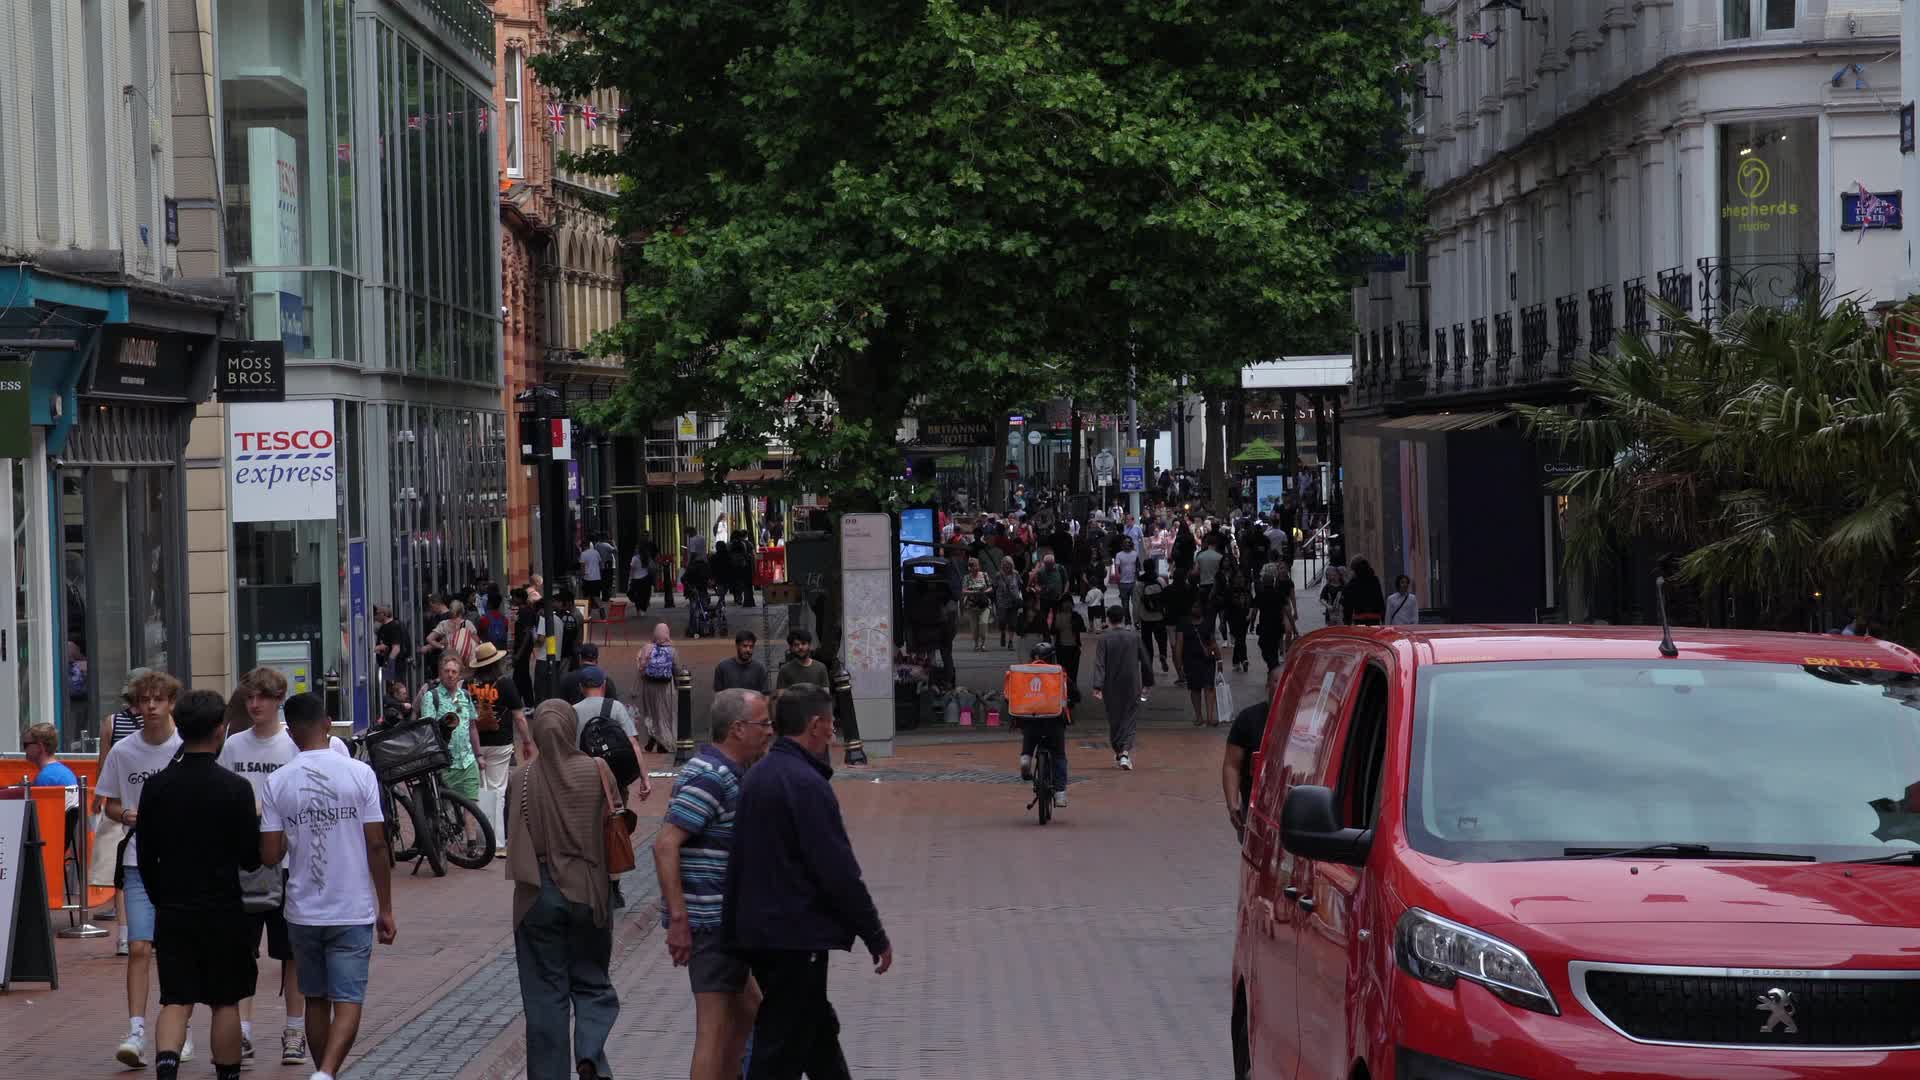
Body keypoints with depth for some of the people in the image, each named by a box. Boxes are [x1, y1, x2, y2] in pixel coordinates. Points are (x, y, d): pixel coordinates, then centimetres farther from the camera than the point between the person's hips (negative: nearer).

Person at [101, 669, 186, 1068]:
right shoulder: (122, 751, 2)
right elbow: (110, 804, 12)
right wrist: (125, 815, -9)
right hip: (139, 862, 1)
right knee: (139, 948, -11)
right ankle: (136, 1033, -12)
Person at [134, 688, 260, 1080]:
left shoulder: (156, 786, -1)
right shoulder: (235, 788, -11)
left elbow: (146, 857, 5)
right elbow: (251, 858, -7)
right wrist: (256, 822, 12)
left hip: (172, 912, 2)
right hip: (223, 911, -2)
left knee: (176, 1001, 3)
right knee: (226, 1002, 10)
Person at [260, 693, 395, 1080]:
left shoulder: (278, 782, -4)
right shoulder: (359, 773, -7)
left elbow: (269, 856, -5)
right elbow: (377, 846, -6)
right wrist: (385, 909, 2)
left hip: (303, 913, 2)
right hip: (352, 912, -2)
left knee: (317, 1001, 17)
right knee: (348, 1003, -3)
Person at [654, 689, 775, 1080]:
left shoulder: (731, 773, 13)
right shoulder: (709, 777, -18)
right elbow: (665, 844, -25)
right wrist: (678, 919, -27)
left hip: (728, 916, 10)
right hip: (710, 919, -10)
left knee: (747, 1007, 21)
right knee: (716, 1026, -6)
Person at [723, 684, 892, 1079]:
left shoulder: (757, 776, 10)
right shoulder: (805, 784, -19)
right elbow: (839, 872, -19)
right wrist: (876, 938, -11)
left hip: (758, 928, 9)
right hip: (796, 937, -9)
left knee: (819, 1032, 20)